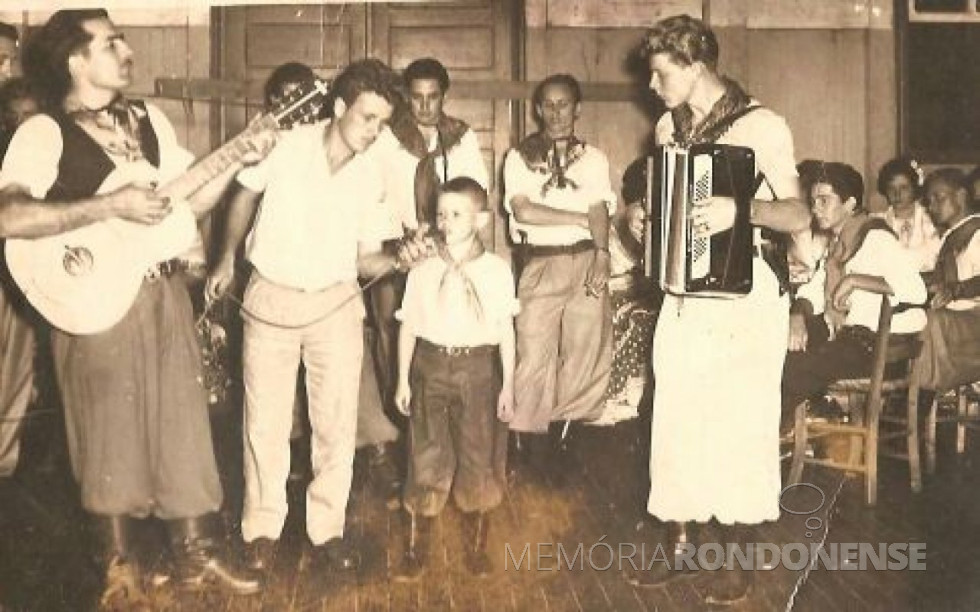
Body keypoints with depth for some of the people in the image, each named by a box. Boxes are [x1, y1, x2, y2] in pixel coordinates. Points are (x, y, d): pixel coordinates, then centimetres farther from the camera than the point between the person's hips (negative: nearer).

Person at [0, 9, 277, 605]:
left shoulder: (151, 119, 9)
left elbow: (190, 202, 12)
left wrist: (238, 160, -3)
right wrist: (111, 205, -26)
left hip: (164, 292, 5)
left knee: (181, 423, 11)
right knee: (110, 432, 9)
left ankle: (197, 553, 24)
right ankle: (118, 558, 28)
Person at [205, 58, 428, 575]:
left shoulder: (369, 175, -3)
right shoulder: (287, 145, -11)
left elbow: (364, 259, 1)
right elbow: (246, 195, 8)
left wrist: (397, 258, -19)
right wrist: (227, 260, 9)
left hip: (335, 304, 2)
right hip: (271, 300, -2)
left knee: (337, 423, 3)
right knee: (266, 422, 7)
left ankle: (327, 527, 20)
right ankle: (262, 527, 24)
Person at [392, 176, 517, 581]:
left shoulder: (497, 271, -3)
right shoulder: (423, 271, 0)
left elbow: (506, 330, 1)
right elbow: (408, 326, 5)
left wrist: (507, 384, 3)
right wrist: (403, 379, 4)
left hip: (477, 368, -1)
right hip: (430, 366, 1)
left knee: (476, 456, 6)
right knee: (426, 456, 4)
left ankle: (475, 544, 25)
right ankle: (416, 545, 19)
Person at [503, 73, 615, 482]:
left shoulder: (593, 158, 12)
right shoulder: (520, 157, 7)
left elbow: (600, 212, 0)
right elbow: (522, 211, -6)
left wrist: (602, 255, -19)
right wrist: (581, 218, -5)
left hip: (586, 261, 2)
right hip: (541, 264, -2)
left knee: (587, 349, 0)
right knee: (535, 353, -5)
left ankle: (571, 430, 15)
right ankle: (535, 440, 8)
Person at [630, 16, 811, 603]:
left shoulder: (761, 126, -9)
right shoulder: (668, 127, 10)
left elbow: (799, 216, -16)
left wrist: (740, 209, -32)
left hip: (746, 293, -5)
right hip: (684, 292, 5)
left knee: (739, 424, -2)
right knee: (677, 421, 5)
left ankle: (736, 559, 11)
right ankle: (679, 544, 17)